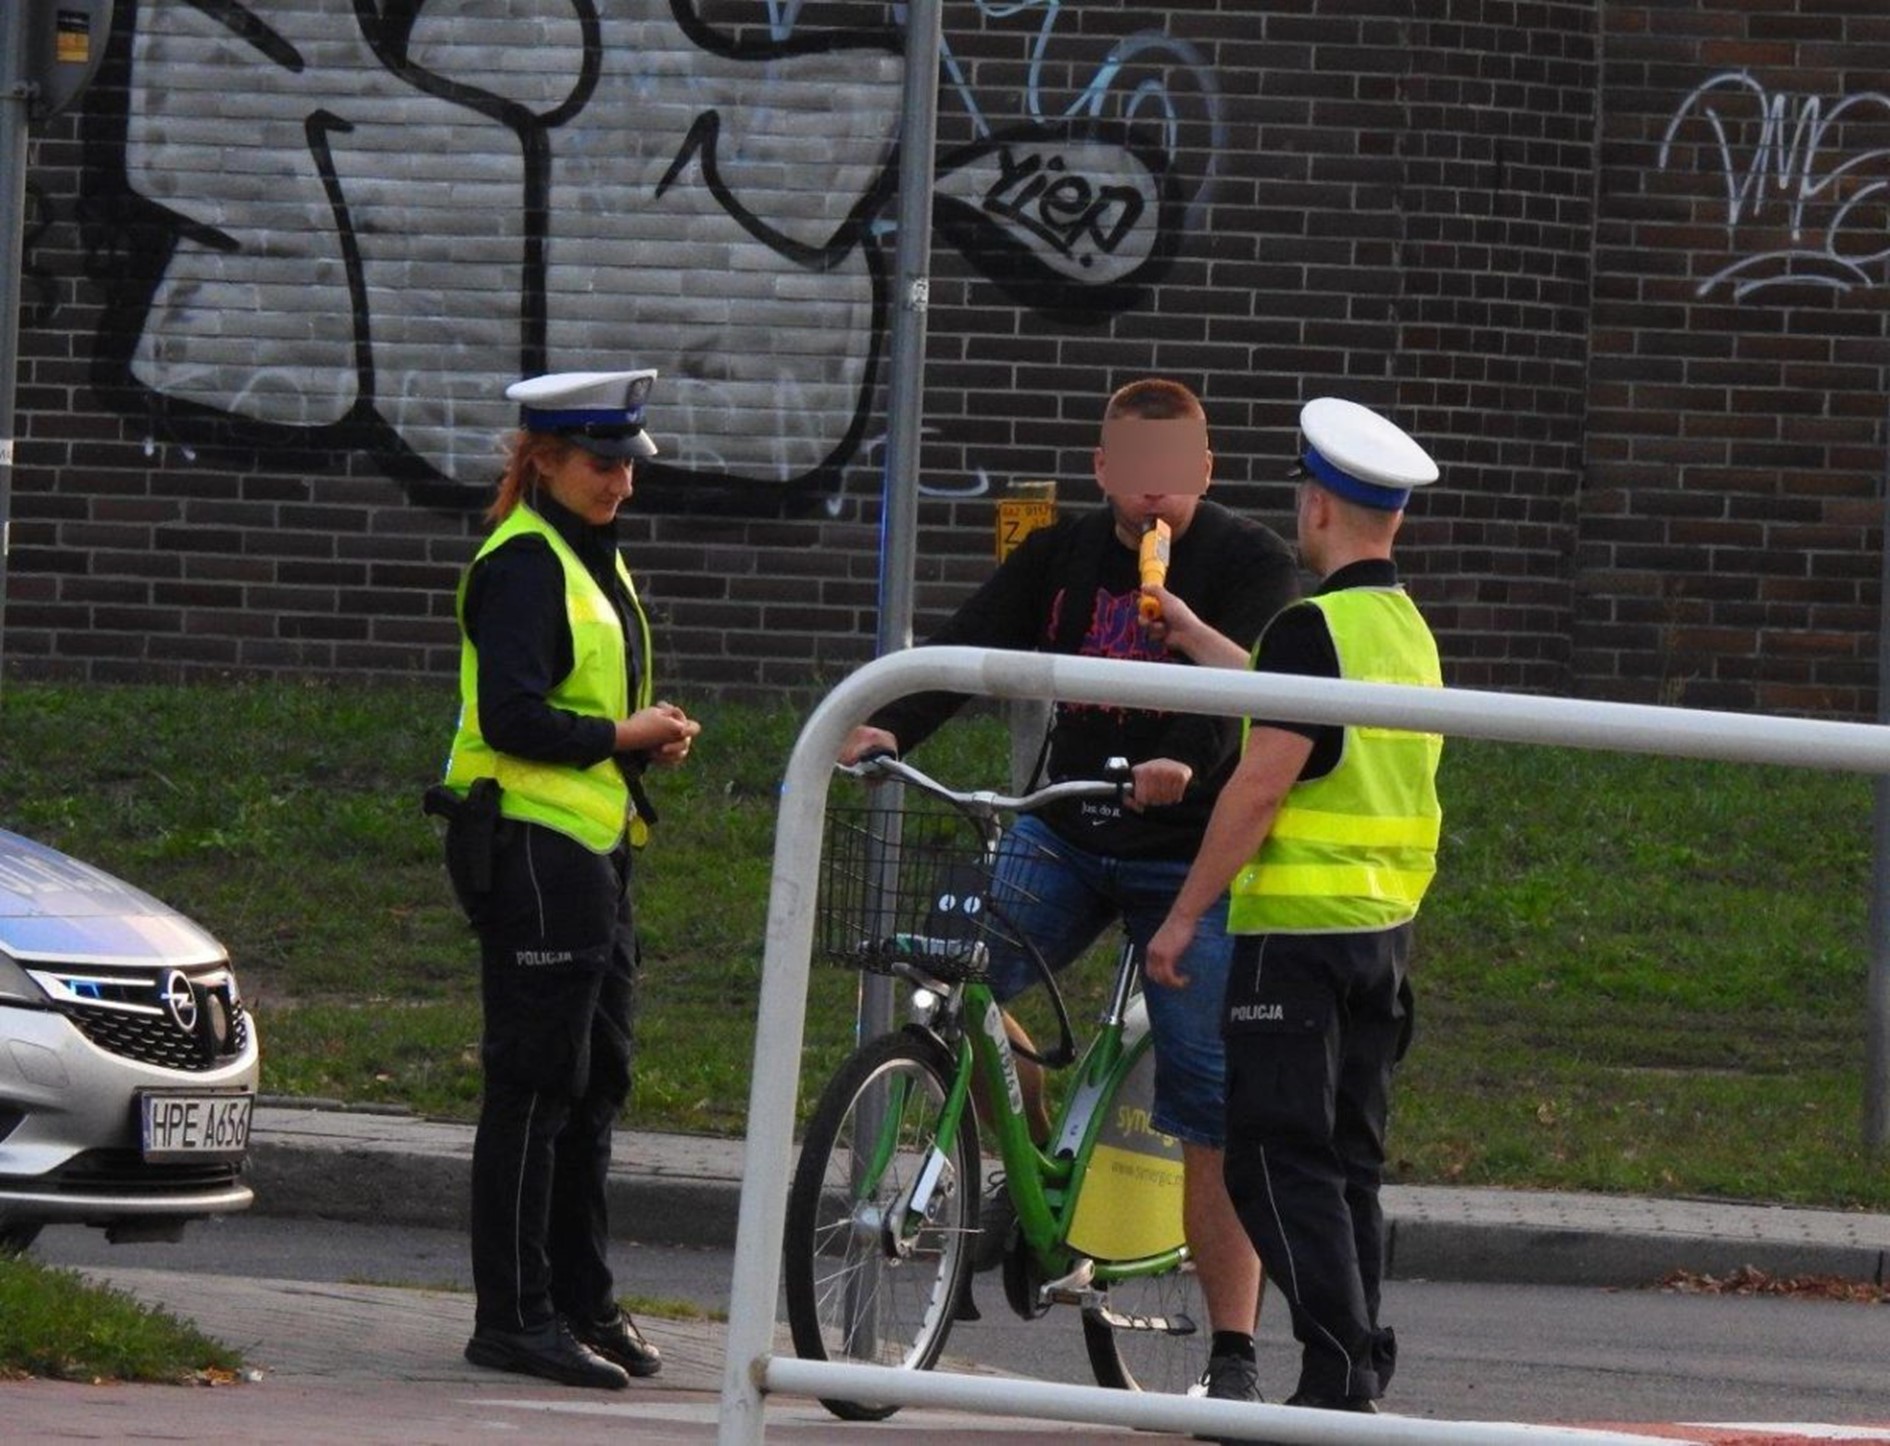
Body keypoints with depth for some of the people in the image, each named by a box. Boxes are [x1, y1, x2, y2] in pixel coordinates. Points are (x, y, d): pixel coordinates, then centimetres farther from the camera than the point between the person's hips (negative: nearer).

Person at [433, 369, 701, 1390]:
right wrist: (622, 735, -13)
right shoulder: (523, 565, -12)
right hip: (533, 850, -10)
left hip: (594, 846, 10)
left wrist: (652, 736, 10)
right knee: (535, 1085, -7)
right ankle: (514, 1315, -5)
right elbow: (512, 717, -22)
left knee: (595, 1081, 12)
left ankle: (582, 1302, 19)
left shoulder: (596, 562, 18)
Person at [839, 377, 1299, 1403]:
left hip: (1191, 851, -4)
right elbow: (973, 644, -7)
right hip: (1067, 830, 4)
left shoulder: (1250, 566, -7)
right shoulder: (1063, 556, 5)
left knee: (1213, 1108, -5)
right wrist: (889, 728, -26)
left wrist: (1184, 762, -44)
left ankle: (1232, 1356, 1)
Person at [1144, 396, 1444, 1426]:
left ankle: (1338, 1370, -12)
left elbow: (1262, 782, -19)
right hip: (1384, 925, 9)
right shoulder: (1407, 630, 13)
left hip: (1298, 932, -9)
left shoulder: (1315, 626, -15)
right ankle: (1360, 1373, 16)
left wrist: (1185, 912, -12)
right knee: (1346, 1162, 15)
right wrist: (1188, 634, 41)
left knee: (1278, 1161, -6)